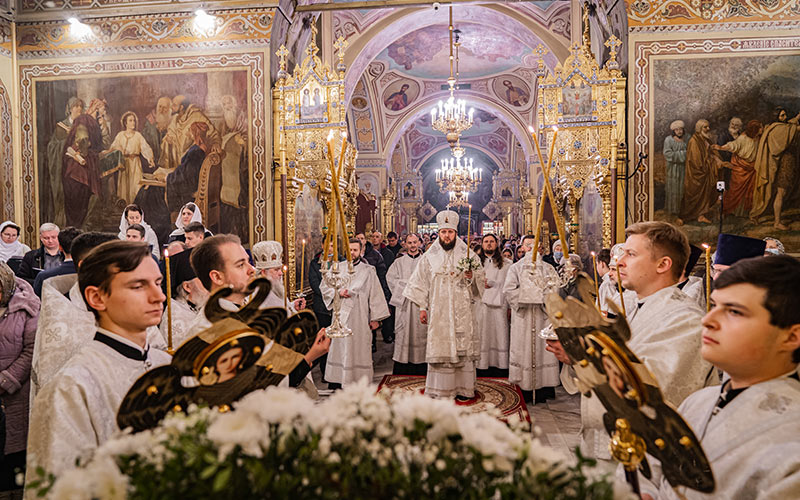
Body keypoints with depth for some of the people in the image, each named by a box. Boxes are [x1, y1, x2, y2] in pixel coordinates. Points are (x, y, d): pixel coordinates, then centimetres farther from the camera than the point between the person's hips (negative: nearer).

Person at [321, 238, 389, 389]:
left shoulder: (368, 271, 2)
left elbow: (375, 294, 0)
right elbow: (324, 286, 12)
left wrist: (375, 318, -5)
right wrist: (338, 292, -7)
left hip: (360, 317, -2)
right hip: (340, 315, 2)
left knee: (359, 347, -1)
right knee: (338, 347, 3)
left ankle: (359, 380, 6)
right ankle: (336, 379, 11)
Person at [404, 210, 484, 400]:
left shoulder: (468, 255, 6)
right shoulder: (429, 257, 6)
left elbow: (480, 279, 10)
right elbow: (420, 283, 7)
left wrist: (471, 277, -12)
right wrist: (422, 307, 2)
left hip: (462, 312, 0)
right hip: (438, 312, 0)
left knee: (463, 348, 0)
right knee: (439, 347, -1)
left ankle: (463, 388, 12)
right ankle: (440, 390, 9)